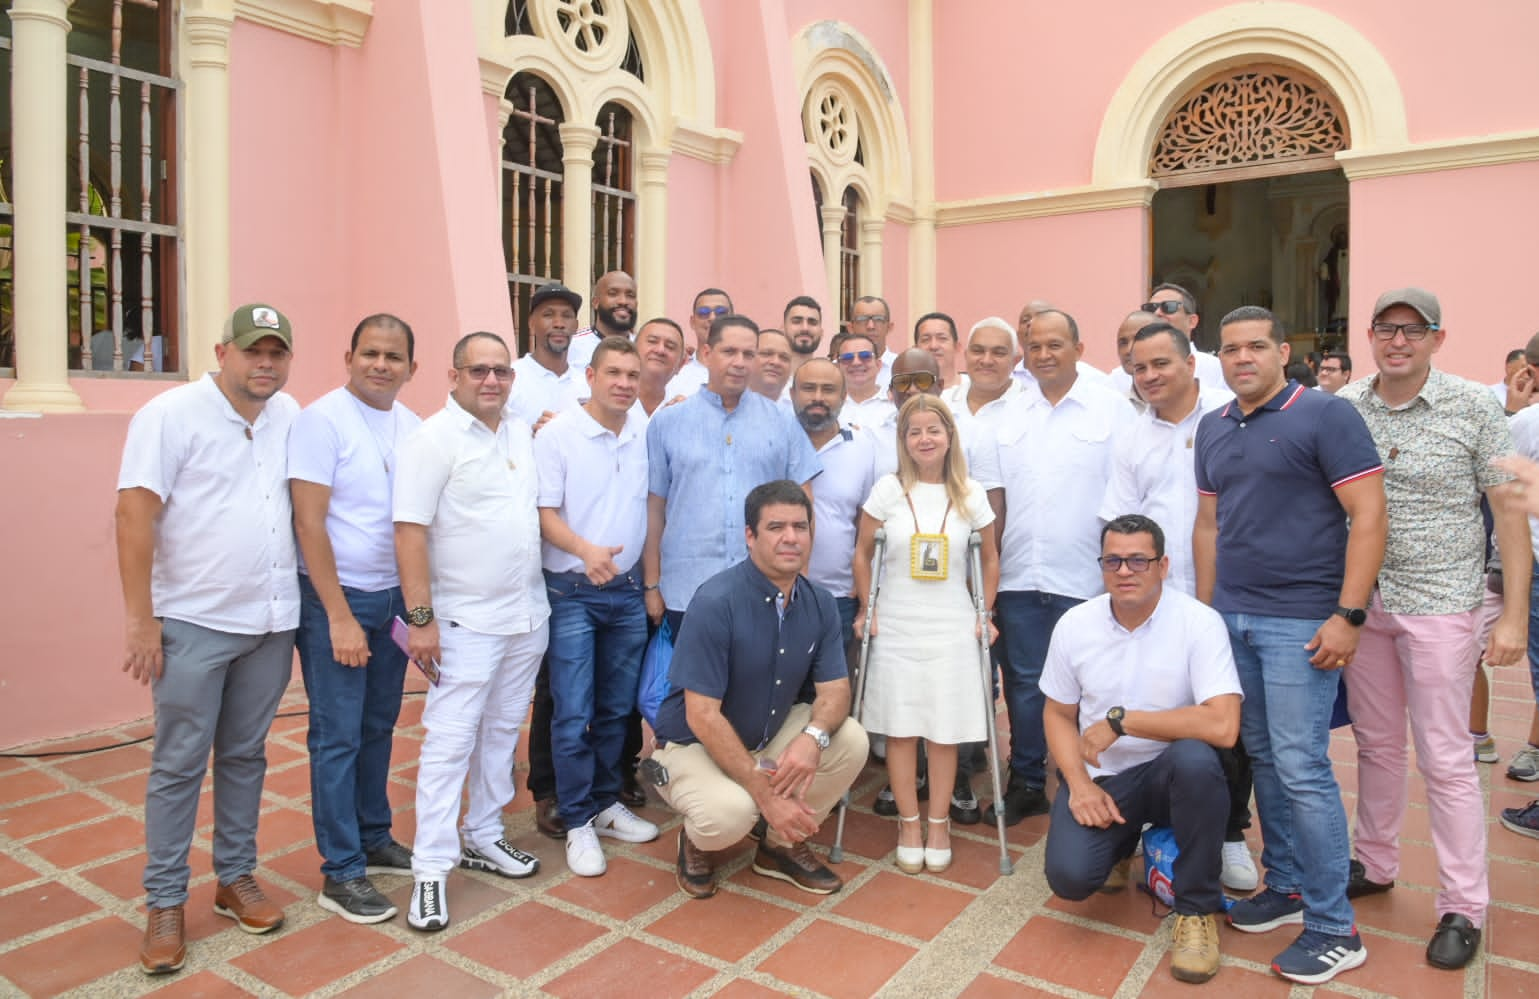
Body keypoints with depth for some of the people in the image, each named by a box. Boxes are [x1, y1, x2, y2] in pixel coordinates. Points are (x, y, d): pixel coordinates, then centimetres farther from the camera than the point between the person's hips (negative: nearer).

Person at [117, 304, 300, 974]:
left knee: (245, 756, 15)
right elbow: (135, 516, -11)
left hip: (270, 621, 4)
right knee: (179, 766, 5)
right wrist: (140, 619, -14)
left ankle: (236, 879, 29)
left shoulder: (290, 417, 6)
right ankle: (164, 905, 19)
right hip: (193, 623, -4)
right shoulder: (172, 415, -8)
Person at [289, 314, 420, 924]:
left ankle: (374, 840, 32)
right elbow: (309, 523, -15)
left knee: (379, 726, 16)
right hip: (335, 597, -6)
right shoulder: (322, 419, -11)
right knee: (338, 735, 1)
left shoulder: (413, 427, 5)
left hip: (393, 595, 6)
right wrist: (340, 617, -16)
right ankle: (340, 874, 13)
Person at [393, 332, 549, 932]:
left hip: (528, 614, 7)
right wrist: (420, 617, -20)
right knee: (450, 741, -3)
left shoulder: (523, 433, 9)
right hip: (466, 622, -7)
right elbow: (410, 530, -16)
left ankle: (484, 837, 30)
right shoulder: (434, 439, -11)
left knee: (503, 732, 16)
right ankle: (431, 868, 7)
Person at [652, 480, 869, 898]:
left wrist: (814, 737, -30)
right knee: (730, 812, -34)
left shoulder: (820, 603, -6)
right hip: (694, 745, -6)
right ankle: (696, 842, 5)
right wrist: (765, 795, -27)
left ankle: (784, 844, 7)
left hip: (769, 738, 6)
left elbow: (835, 690, -5)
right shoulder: (715, 601, -25)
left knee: (851, 740, -17)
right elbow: (702, 716, -26)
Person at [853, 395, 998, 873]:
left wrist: (985, 615, 6)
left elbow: (989, 559, 12)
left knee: (944, 730, 6)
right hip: (896, 627, 0)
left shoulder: (970, 495, 1)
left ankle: (938, 823, 22)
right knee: (901, 729, 5)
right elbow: (862, 553, 5)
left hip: (952, 629, 1)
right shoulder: (888, 489, -2)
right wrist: (866, 610, 2)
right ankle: (909, 824, 19)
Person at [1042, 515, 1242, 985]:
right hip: (1100, 776, 2)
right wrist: (1079, 784, -11)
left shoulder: (1200, 623, -17)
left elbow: (1222, 726, -29)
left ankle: (1198, 909, -12)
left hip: (1170, 771, -2)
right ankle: (1124, 843, 19)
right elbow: (1057, 714, 5)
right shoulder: (1074, 624, -6)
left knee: (1196, 757, -37)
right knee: (1070, 876, -21)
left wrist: (1120, 720, -25)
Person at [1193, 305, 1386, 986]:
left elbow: (1368, 516, -11)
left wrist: (1347, 615, -16)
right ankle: (1285, 888, 28)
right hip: (1231, 618, 6)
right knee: (1262, 759, 13)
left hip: (1300, 622, -6)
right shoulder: (1212, 428, 12)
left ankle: (1333, 929, 9)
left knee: (1301, 768, -5)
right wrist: (1206, 611, 13)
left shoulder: (1325, 415, -7)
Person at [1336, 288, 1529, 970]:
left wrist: (1514, 615, -10)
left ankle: (1463, 908, 16)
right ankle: (1374, 864, 32)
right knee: (1376, 745, 15)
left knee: (1444, 758, 2)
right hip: (1363, 602, 3)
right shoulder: (1344, 408, 2)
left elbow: (1509, 510, -5)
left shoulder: (1473, 408, -6)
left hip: (1438, 604, -3)